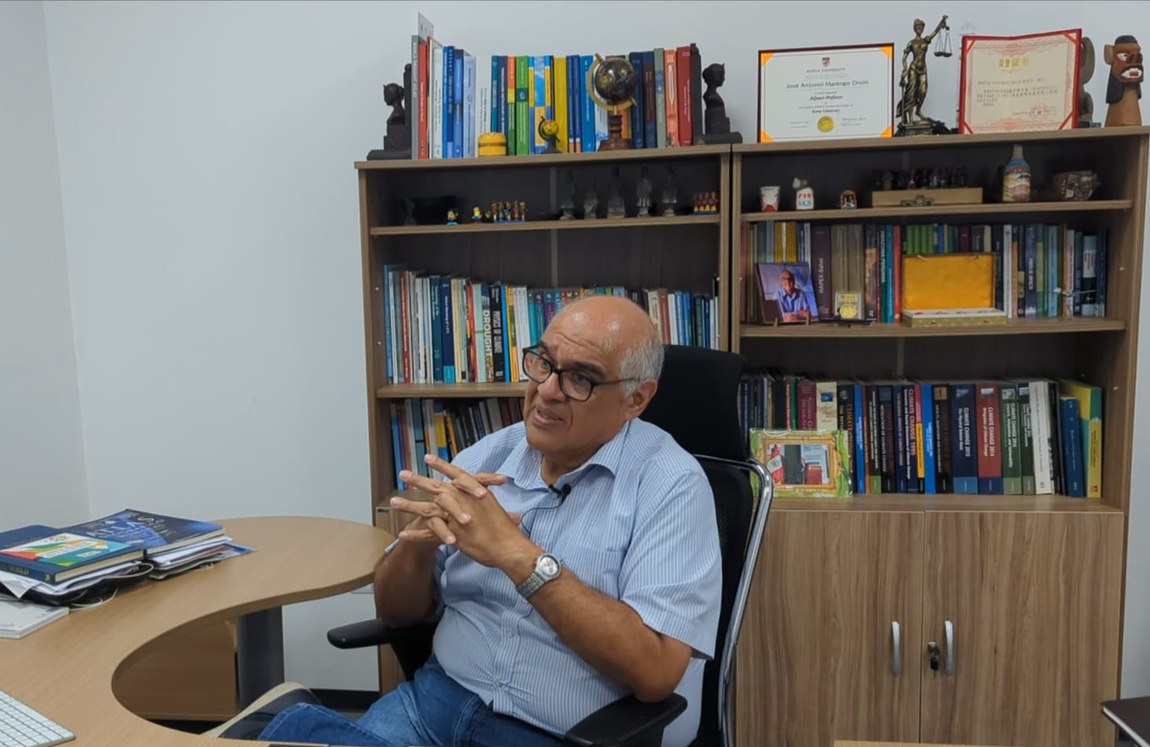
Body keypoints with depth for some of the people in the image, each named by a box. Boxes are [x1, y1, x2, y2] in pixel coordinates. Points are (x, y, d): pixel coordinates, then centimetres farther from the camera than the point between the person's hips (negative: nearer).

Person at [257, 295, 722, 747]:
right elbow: (396, 612, 7)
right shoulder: (485, 459, 3)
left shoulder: (670, 485, -12)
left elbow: (655, 671, -21)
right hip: (443, 699, 5)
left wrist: (517, 554, -25)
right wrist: (421, 539, -15)